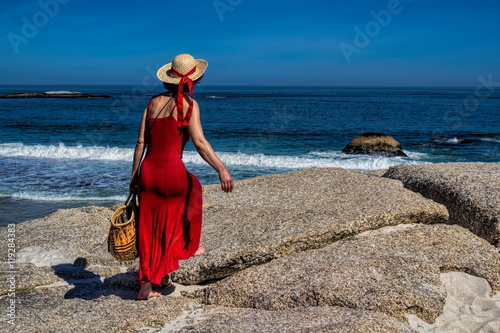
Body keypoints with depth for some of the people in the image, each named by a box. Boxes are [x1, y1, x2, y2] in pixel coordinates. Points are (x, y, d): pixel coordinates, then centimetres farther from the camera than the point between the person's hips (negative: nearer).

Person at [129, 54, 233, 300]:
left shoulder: (154, 102, 9)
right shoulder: (188, 104, -5)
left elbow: (141, 142, 9)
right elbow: (199, 142, -16)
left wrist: (134, 176, 15)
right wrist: (222, 170, -17)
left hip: (147, 172, 4)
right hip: (172, 172, -4)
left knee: (149, 232, 15)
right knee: (192, 190, 31)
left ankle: (146, 286, 21)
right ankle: (187, 247, 43)